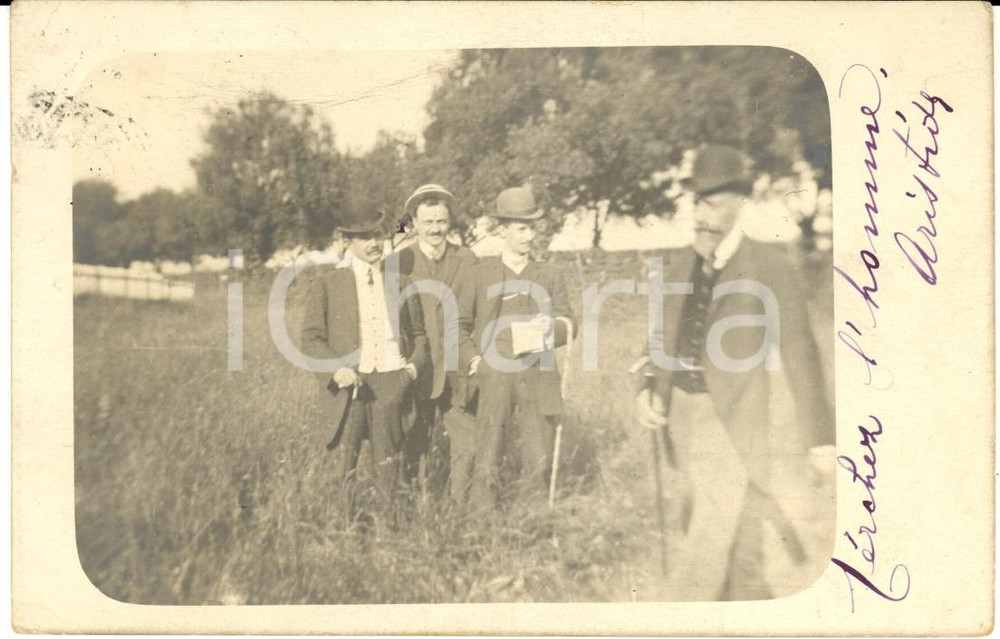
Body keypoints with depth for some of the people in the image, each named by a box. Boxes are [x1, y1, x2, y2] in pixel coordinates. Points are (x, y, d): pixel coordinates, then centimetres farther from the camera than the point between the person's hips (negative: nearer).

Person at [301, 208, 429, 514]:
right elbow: (311, 338, 2)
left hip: (391, 382, 2)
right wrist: (336, 369, -14)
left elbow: (418, 333, 19)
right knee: (345, 463, 0)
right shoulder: (329, 279, 2)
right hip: (348, 382, -2)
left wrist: (414, 366, 2)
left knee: (387, 463, 8)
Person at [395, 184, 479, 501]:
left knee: (468, 447, 2)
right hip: (417, 369, -2)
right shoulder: (398, 263, 0)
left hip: (459, 371, 2)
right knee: (414, 448, 6)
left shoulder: (467, 260, 7)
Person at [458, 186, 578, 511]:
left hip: (537, 380, 2)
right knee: (486, 464, -1)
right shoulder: (481, 274, 6)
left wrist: (547, 333, -11)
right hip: (494, 381, -2)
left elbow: (568, 323, 11)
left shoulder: (550, 277, 12)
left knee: (538, 462, 6)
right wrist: (472, 359, -3)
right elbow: (458, 323, 10)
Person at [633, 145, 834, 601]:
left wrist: (820, 438, -6)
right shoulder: (677, 270, 7)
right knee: (738, 530, 19)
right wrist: (648, 391, -1)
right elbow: (661, 340, 17)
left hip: (731, 417, -5)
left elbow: (798, 353, -8)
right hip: (681, 410, 6)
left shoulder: (768, 269, -10)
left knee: (711, 536, -5)